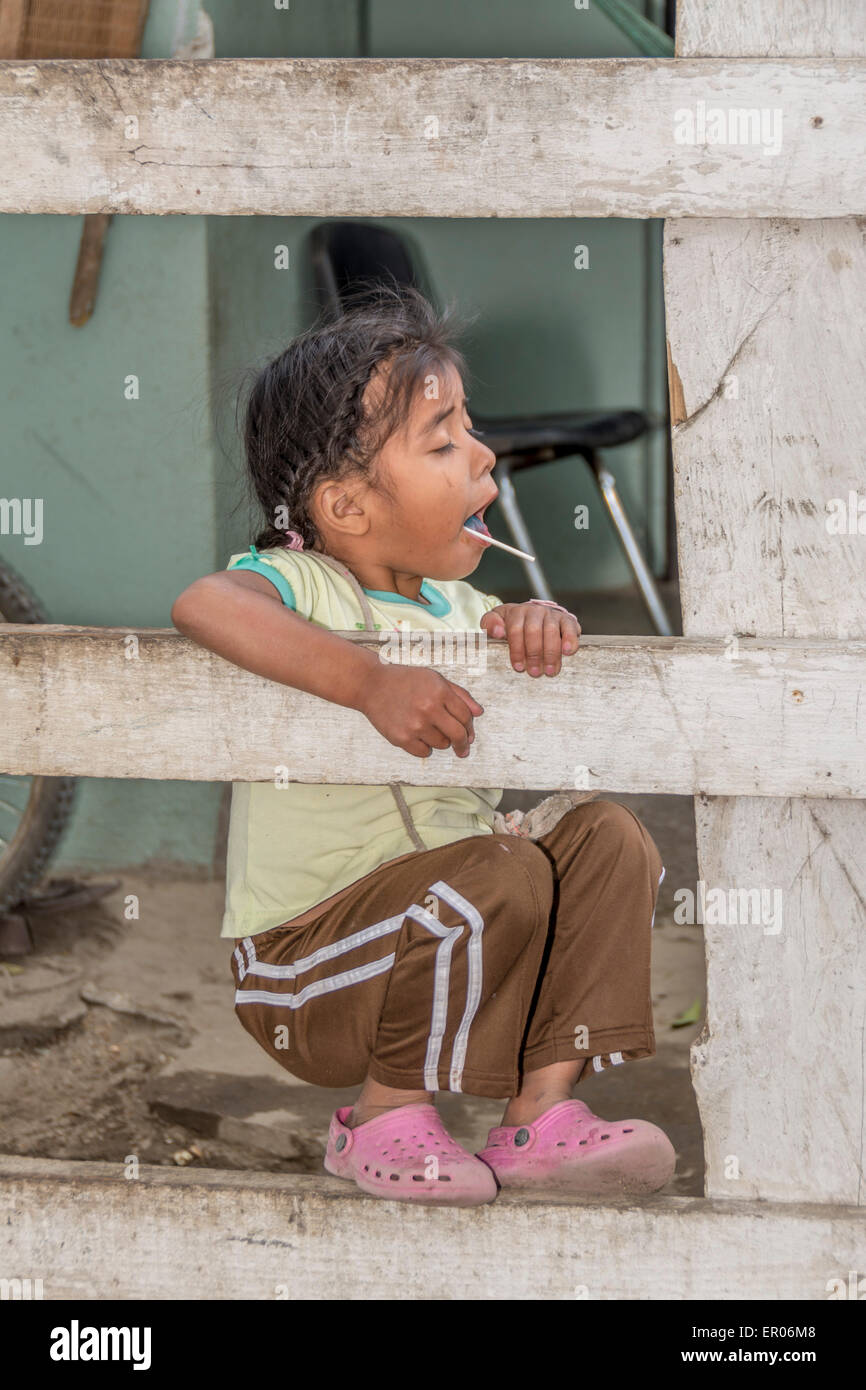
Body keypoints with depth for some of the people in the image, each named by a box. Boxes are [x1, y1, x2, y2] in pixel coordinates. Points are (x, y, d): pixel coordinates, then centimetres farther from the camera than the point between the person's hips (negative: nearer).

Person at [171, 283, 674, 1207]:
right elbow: (204, 607, -39)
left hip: (443, 938, 8)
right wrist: (370, 680, -47)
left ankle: (539, 1113, -5)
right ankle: (384, 1118, -11)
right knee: (504, 873, -29)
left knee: (607, 837, -7)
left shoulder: (455, 604, 8)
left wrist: (536, 628, -16)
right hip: (301, 977, -8)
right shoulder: (299, 586, -17)